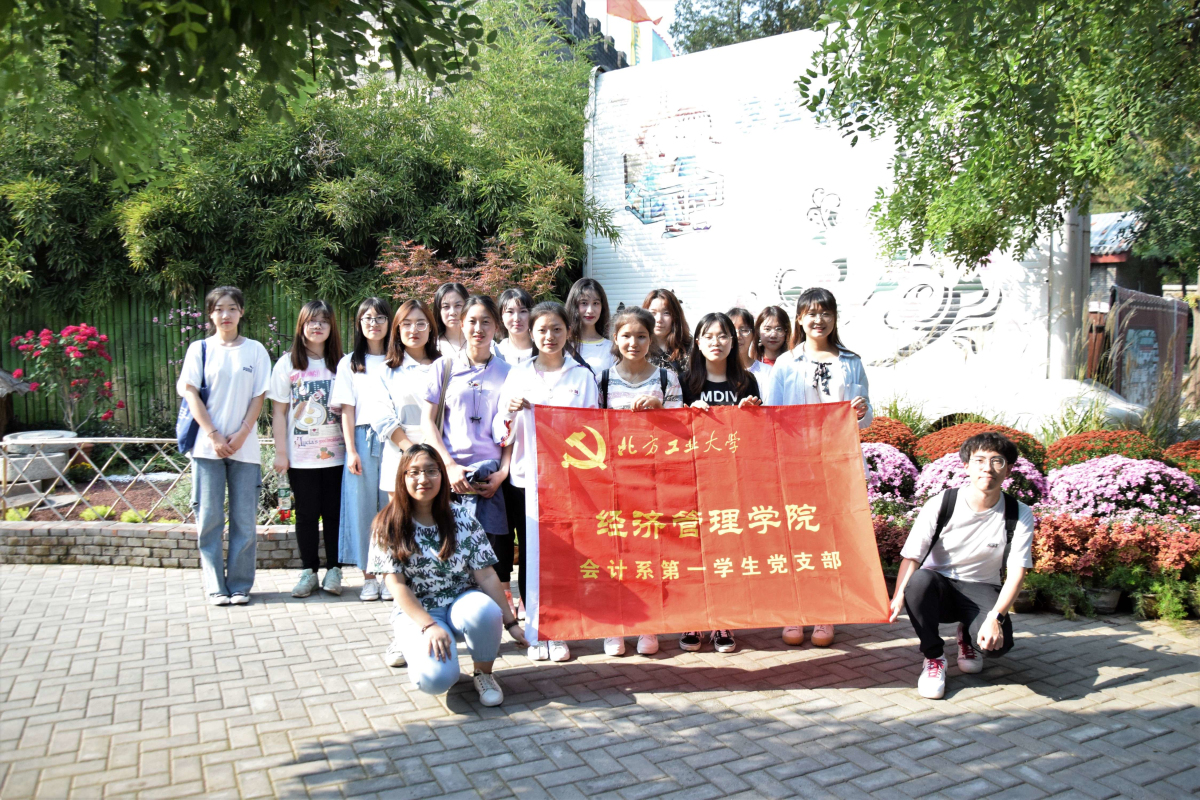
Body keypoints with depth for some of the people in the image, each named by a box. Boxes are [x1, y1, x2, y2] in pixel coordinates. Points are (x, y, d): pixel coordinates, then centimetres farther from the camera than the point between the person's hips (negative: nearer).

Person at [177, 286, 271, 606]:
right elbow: (190, 393, 0)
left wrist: (240, 436, -8)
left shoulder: (255, 350, 5)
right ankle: (215, 586, 11)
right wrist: (214, 436, -9)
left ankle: (240, 584, 13)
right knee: (209, 518, 2)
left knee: (244, 519, 3)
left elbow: (259, 397, 3)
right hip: (207, 444, 0)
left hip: (244, 445, 0)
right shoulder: (199, 349, 5)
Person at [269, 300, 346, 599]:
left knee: (334, 513, 3)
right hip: (300, 456, 0)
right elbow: (279, 412, 3)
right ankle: (308, 571, 16)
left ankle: (333, 570, 14)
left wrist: (351, 447, -4)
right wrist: (280, 451, -2)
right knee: (306, 514, 6)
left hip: (335, 453, 1)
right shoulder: (288, 363, 3)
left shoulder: (340, 363, 6)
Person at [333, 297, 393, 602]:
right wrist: (351, 450, -4)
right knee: (363, 504, -1)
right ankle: (368, 576, 7)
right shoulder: (349, 363, 11)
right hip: (363, 439, 0)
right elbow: (347, 410, 5)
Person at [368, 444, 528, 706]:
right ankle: (418, 650, 9)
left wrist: (510, 622, -6)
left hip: (463, 604, 2)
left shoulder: (463, 518, -1)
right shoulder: (388, 526, -5)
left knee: (485, 610, -35)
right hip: (416, 613, -2)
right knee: (437, 678, -29)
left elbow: (486, 576, -2)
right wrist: (429, 626, -20)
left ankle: (483, 673, -5)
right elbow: (397, 585, -9)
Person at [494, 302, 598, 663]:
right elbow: (503, 435, 5)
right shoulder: (518, 374, 8)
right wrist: (510, 412, -15)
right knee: (530, 555, 4)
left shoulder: (582, 375, 6)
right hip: (525, 477, 1)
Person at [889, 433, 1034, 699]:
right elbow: (911, 556, -14)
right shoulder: (941, 504, -11)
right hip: (938, 587, 0)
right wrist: (898, 597, -32)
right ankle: (934, 656, -12)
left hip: (981, 590, 1)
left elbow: (1016, 571, -13)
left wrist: (995, 617, -28)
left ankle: (967, 636, 11)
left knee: (997, 643, -31)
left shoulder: (1019, 514, -8)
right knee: (920, 580, -37)